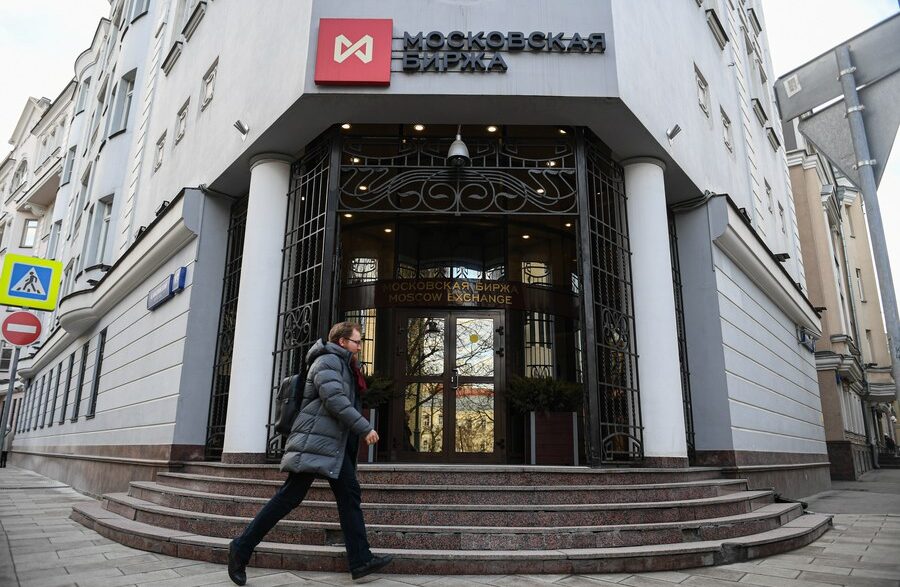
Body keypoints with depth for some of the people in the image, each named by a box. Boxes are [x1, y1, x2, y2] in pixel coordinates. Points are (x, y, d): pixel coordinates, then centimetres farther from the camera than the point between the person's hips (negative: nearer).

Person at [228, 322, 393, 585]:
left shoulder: (343, 365, 20)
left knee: (350, 495, 4)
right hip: (315, 441, -10)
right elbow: (334, 400, -22)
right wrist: (365, 428, -20)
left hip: (335, 444, 10)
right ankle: (242, 547, 6)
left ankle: (360, 560, 4)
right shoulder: (328, 360, -10)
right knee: (290, 496, -6)